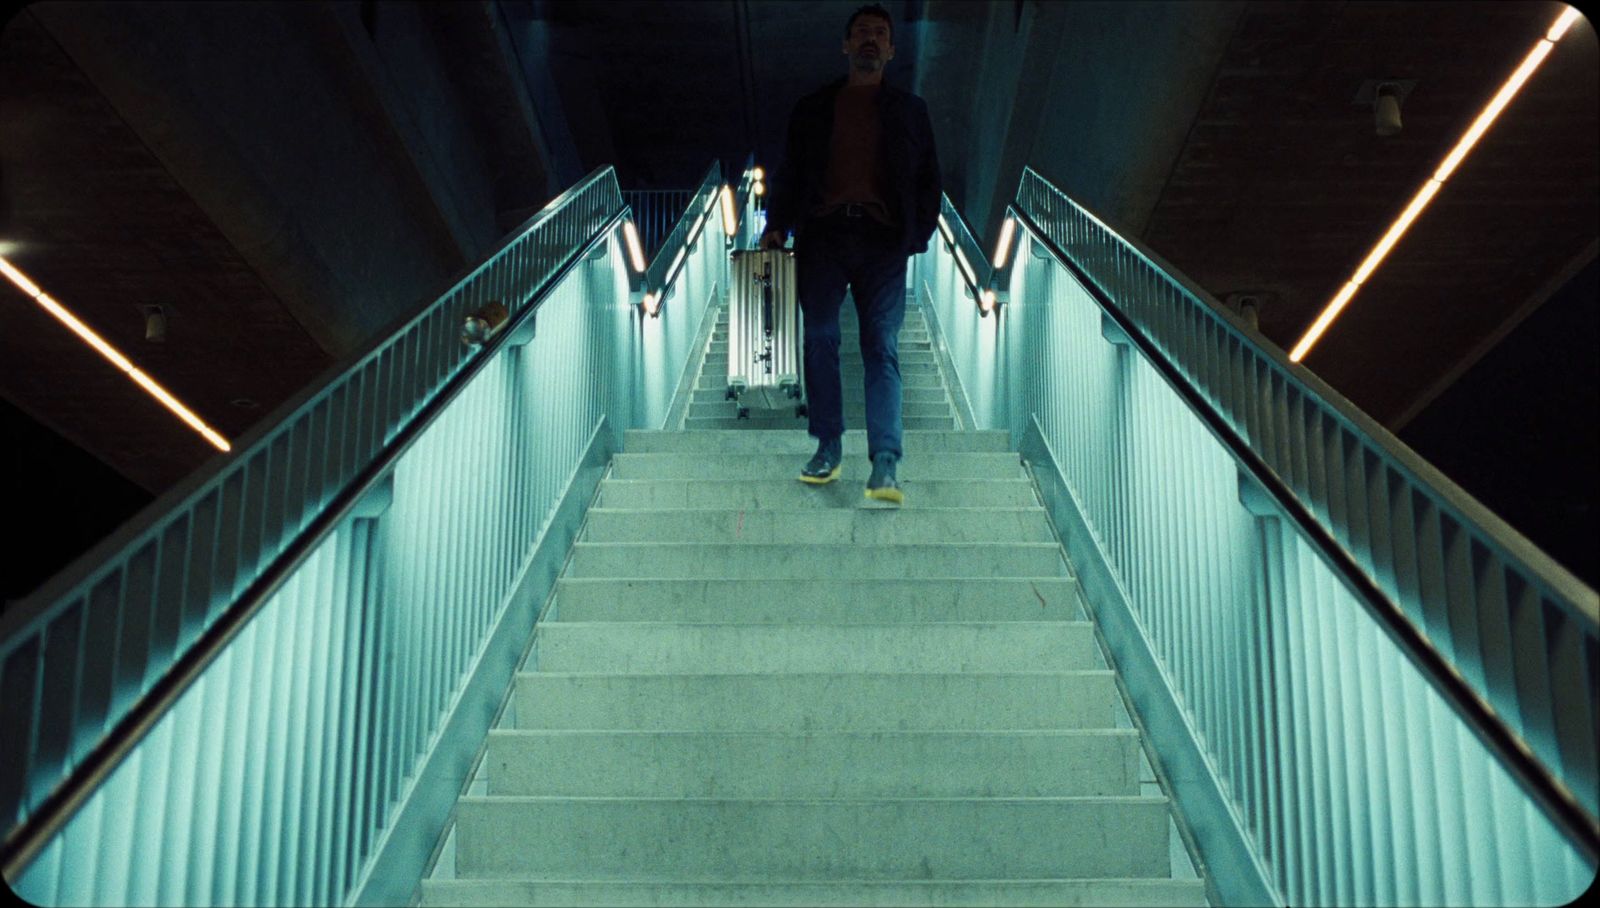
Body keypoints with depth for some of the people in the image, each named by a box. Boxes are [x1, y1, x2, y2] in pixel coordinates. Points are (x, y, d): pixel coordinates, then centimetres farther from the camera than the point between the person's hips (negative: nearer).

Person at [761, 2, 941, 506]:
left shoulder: (909, 110, 15)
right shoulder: (813, 108, 15)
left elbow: (928, 179, 13)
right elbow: (789, 171, 12)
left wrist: (919, 233, 1)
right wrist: (776, 226, -1)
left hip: (882, 240, -1)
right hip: (823, 235, 1)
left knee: (883, 348, -8)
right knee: (820, 341, 1)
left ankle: (885, 466, -16)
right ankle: (828, 449, 11)